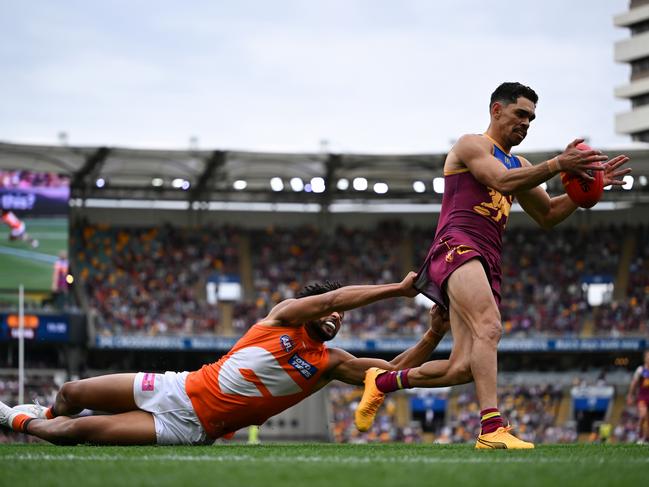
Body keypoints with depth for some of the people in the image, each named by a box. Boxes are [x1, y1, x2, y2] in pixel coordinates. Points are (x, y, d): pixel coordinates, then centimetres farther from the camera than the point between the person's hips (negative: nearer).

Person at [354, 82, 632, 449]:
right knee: (489, 327, -31)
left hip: (488, 262, 8)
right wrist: (558, 165, -21)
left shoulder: (518, 165, 29)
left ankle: (382, 381, 18)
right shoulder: (472, 145, 4)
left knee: (463, 368, -2)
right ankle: (492, 428, -41)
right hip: (457, 247, -8)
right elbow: (503, 181, -15)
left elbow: (547, 216, 29)